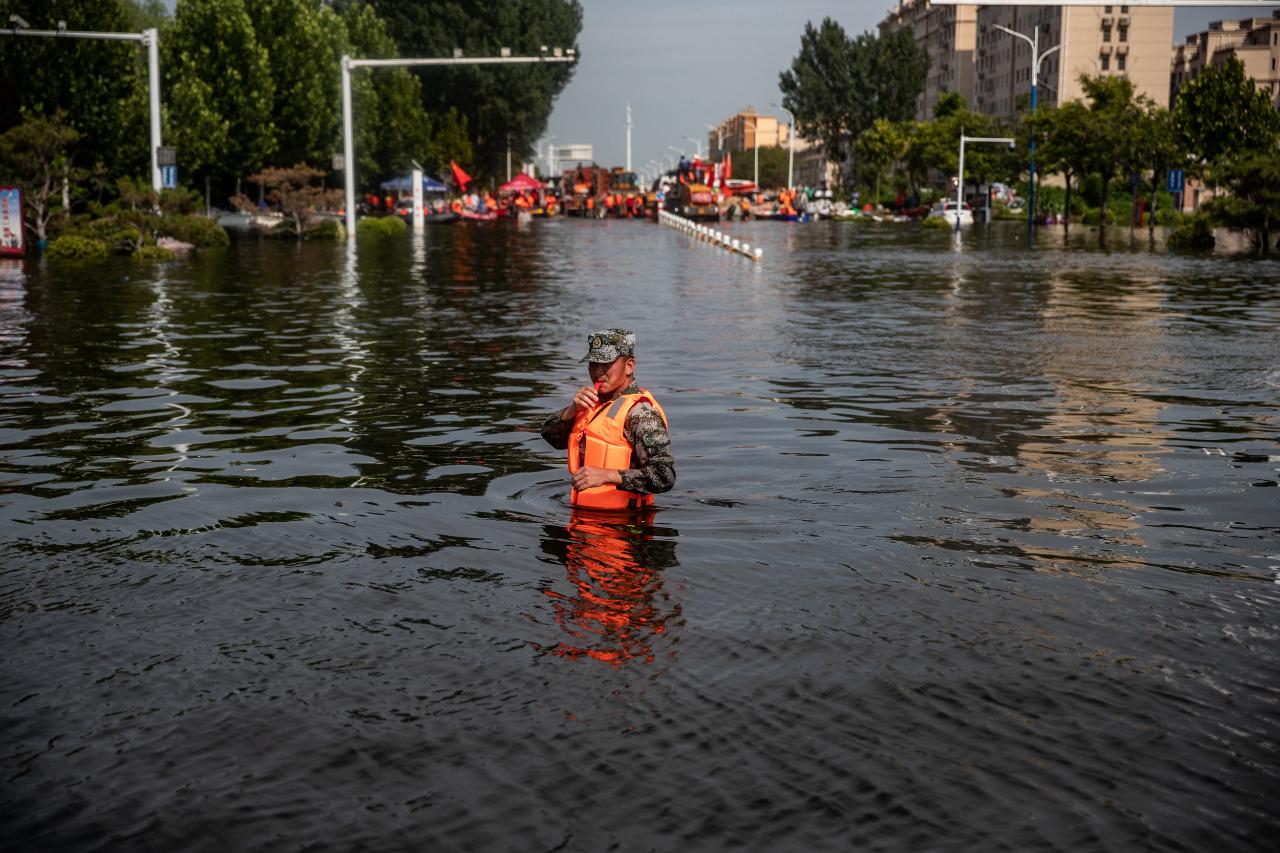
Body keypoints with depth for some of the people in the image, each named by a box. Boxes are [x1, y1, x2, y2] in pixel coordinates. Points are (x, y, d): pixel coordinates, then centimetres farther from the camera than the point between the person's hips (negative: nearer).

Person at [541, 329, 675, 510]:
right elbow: (551, 436, 19)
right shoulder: (597, 402, 15)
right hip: (585, 515, 8)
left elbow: (664, 477, -21)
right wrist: (573, 409, -1)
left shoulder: (641, 412, -12)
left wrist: (607, 475, -28)